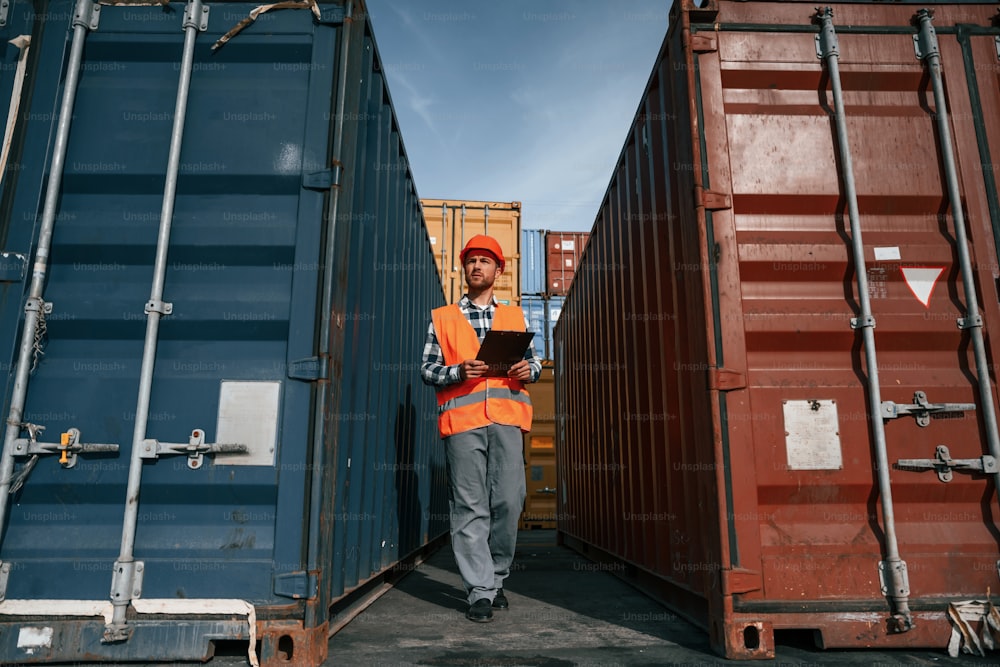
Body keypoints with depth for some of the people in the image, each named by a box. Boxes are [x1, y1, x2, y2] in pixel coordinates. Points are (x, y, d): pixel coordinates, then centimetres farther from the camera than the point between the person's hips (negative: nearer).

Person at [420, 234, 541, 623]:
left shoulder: (515, 317, 22)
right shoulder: (441, 318, 16)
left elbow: (534, 361, 21)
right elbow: (427, 368, 9)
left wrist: (529, 370, -3)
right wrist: (458, 371, -10)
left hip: (508, 416, 2)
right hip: (462, 418, -1)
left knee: (508, 501, -3)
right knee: (470, 506, -4)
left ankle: (496, 579, 16)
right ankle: (480, 591, 3)